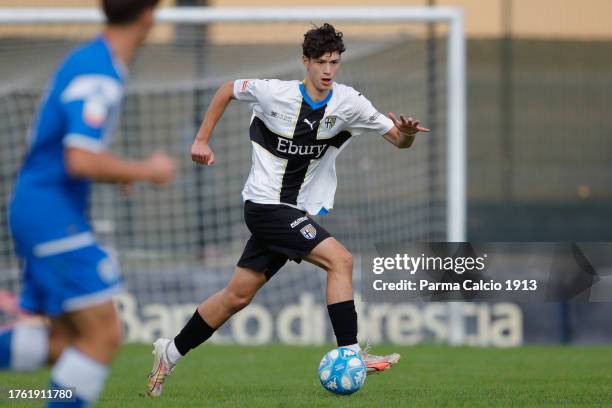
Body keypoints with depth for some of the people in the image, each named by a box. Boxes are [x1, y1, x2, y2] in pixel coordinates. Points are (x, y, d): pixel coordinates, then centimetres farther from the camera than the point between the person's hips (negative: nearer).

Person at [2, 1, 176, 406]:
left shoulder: (88, 60, 12)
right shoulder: (98, 77, -19)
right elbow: (81, 161, -28)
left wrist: (119, 170, 18)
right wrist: (144, 170, -13)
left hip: (35, 210, 10)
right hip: (54, 217, -10)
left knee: (62, 341, 9)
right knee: (103, 334, -7)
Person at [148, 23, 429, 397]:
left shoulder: (348, 103, -3)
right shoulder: (275, 93, -11)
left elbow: (398, 140, -3)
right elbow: (228, 90, 7)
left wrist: (406, 133, -26)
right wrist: (202, 140, 6)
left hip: (298, 212, 5)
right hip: (266, 205, -5)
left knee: (239, 295, 9)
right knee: (340, 259, -21)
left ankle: (170, 353, 24)